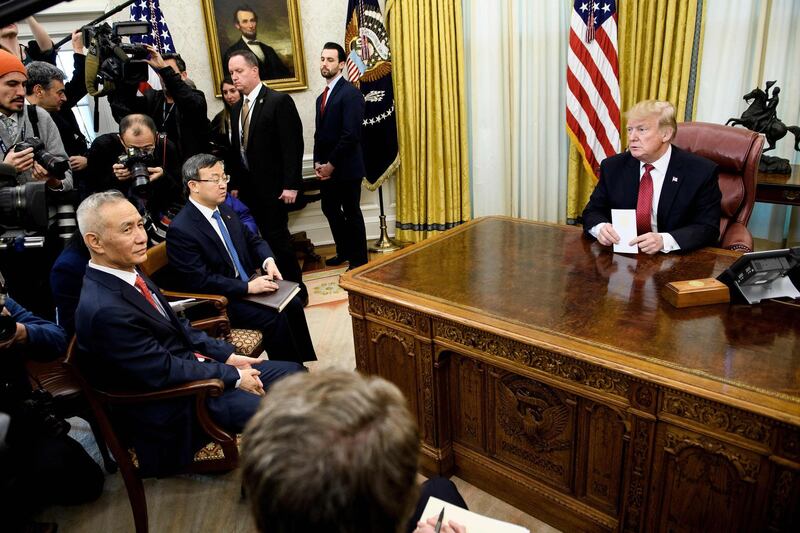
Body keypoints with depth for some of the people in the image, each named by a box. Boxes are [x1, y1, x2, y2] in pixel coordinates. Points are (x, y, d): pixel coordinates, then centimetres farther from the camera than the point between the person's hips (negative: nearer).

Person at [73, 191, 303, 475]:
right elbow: (166, 374, -23)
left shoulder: (128, 272, 1)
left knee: (293, 372, 6)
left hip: (190, 364, 9)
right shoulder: (105, 310, -28)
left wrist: (228, 356, 3)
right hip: (175, 403, -9)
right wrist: (233, 376, -13)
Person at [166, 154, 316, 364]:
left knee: (293, 305, -6)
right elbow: (199, 281, -22)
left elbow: (253, 240, 16)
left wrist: (268, 261, -5)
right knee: (275, 318, -21)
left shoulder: (225, 211, 5)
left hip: (247, 284, 8)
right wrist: (248, 287, -24)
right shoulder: (180, 230, -19)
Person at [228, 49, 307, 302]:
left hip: (272, 187, -6)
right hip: (247, 188, 6)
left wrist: (291, 185, -17)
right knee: (264, 238, 6)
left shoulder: (279, 101, -8)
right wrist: (235, 185, 12)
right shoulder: (237, 108, 14)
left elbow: (293, 145, -13)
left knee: (277, 238, -3)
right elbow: (237, 149, 16)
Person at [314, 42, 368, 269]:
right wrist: (318, 163, 3)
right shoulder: (322, 97, 15)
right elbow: (319, 134, 16)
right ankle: (344, 252, 32)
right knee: (330, 209, 15)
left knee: (352, 213, 2)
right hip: (326, 168, 8)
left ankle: (359, 261, 15)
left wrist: (331, 164, -16)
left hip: (346, 167, -8)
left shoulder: (350, 93, -12)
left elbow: (351, 134, -20)